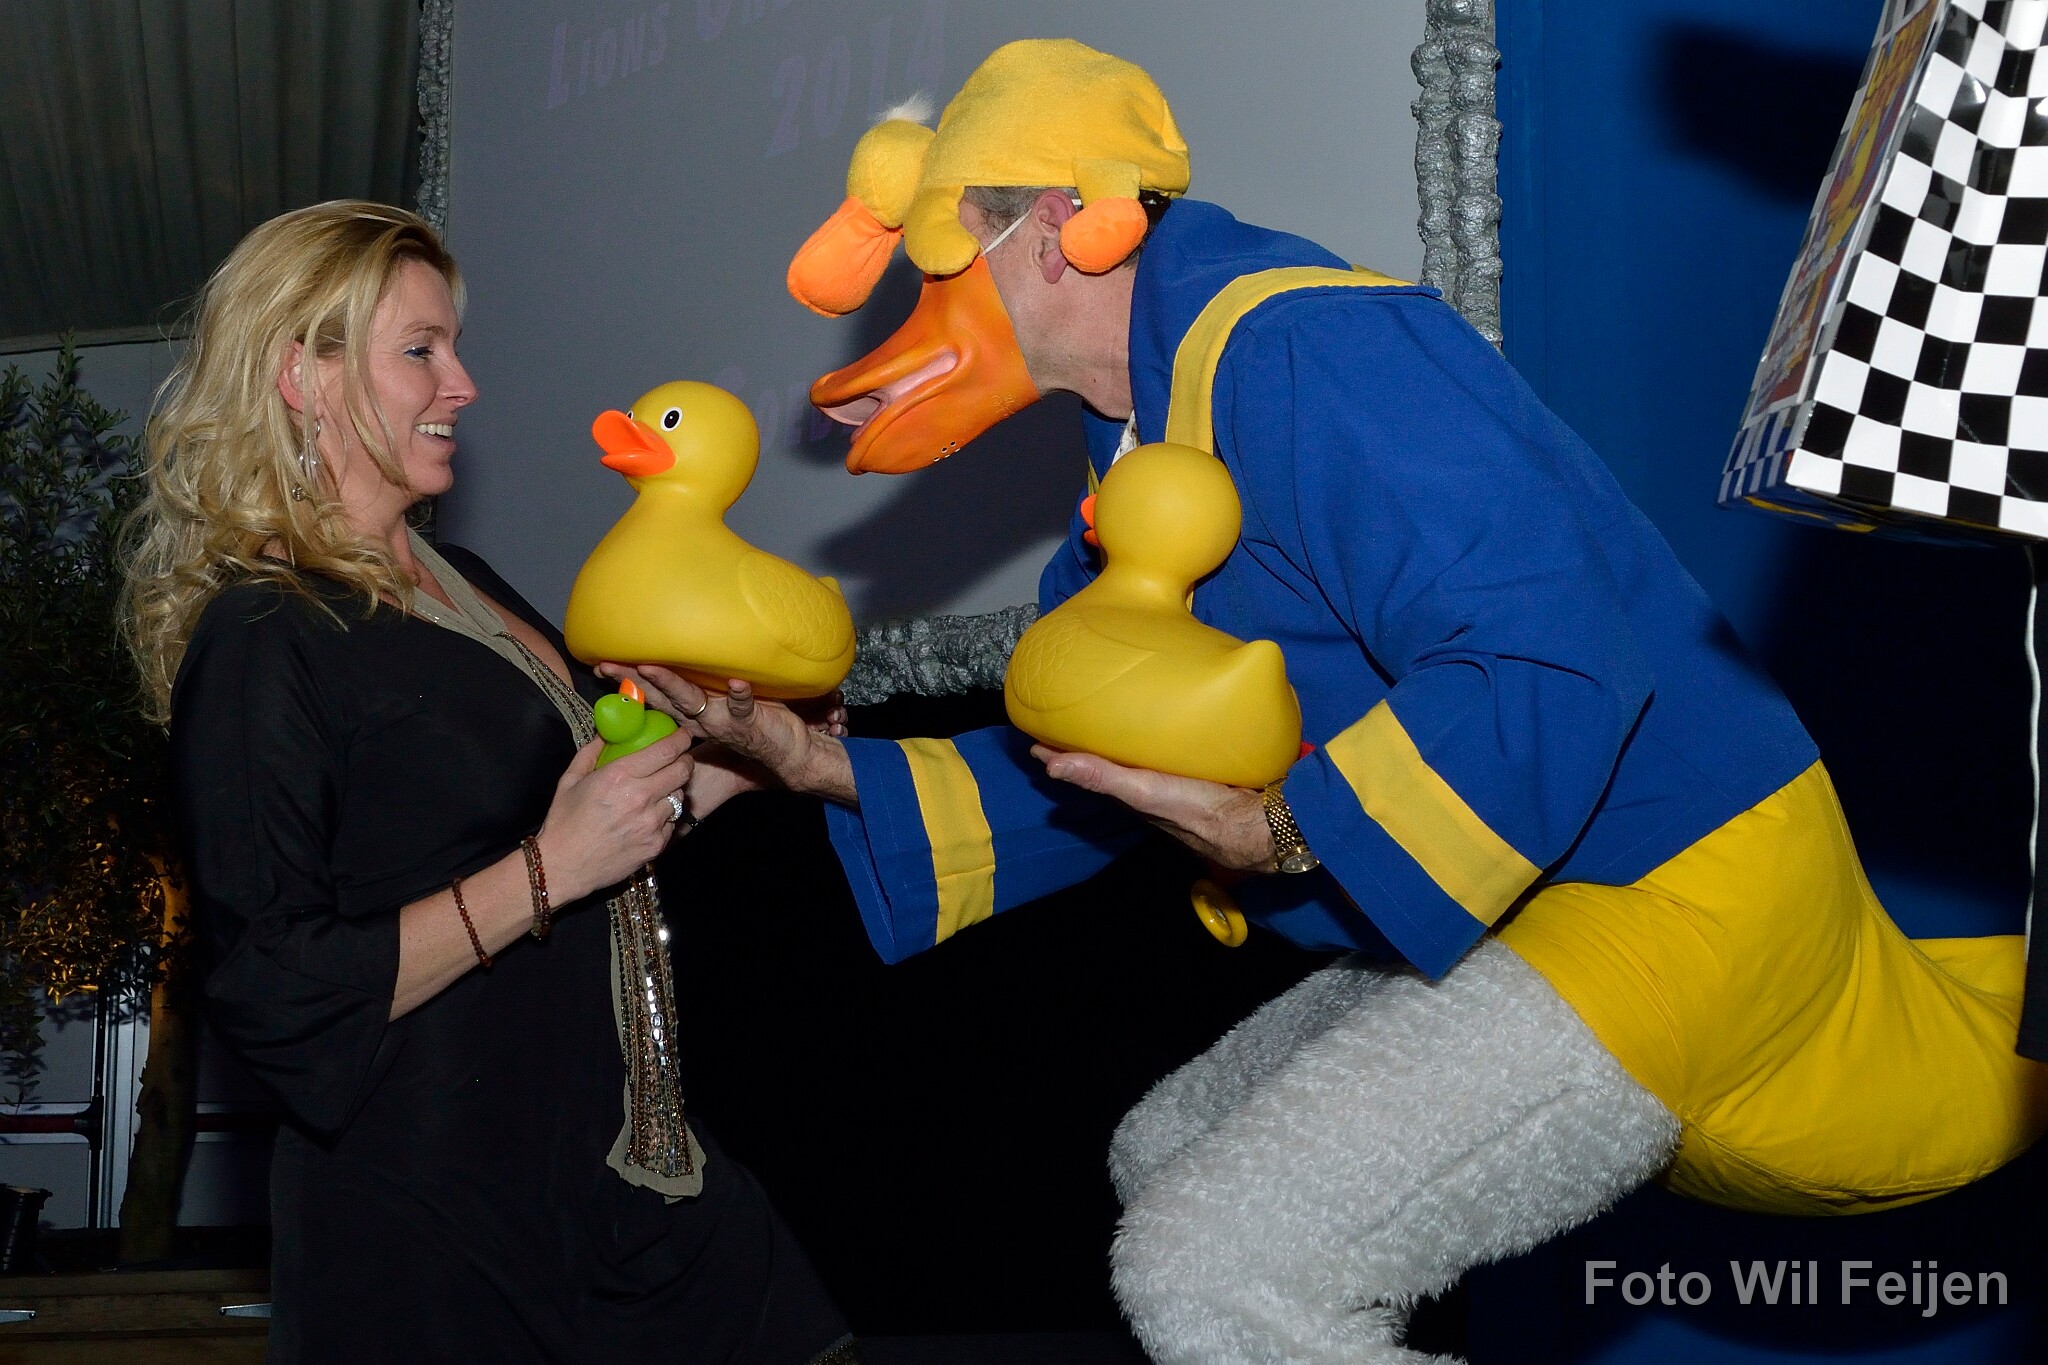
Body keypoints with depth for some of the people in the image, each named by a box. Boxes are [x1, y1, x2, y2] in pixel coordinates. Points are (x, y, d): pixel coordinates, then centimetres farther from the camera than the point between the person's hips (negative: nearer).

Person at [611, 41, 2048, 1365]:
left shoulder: (1292, 346, -22)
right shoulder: (1152, 437, 12)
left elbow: (1554, 670, -30)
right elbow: (1086, 769, 14)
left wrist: (1282, 831, -30)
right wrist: (825, 765, 4)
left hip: (1663, 907, -11)